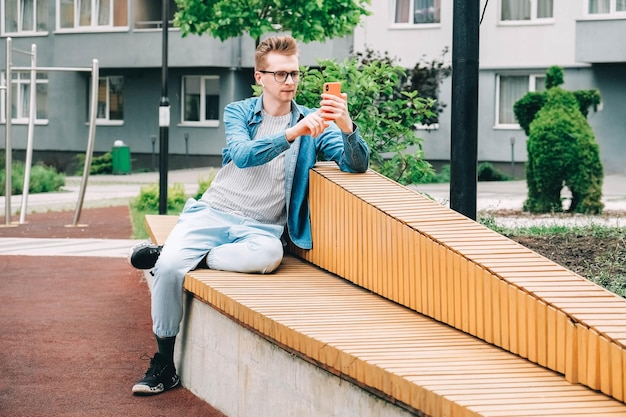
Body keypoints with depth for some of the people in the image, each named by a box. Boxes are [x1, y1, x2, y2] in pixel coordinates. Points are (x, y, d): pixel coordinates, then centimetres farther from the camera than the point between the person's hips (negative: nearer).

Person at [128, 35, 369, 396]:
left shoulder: (313, 123, 9)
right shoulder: (238, 112, 9)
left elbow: (357, 165, -5)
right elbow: (243, 155, -13)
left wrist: (348, 126, -26)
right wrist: (293, 133, -28)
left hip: (262, 226, 0)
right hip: (215, 211, 0)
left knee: (269, 255, -38)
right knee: (170, 266, -27)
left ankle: (181, 256, -16)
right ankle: (164, 364, -11)